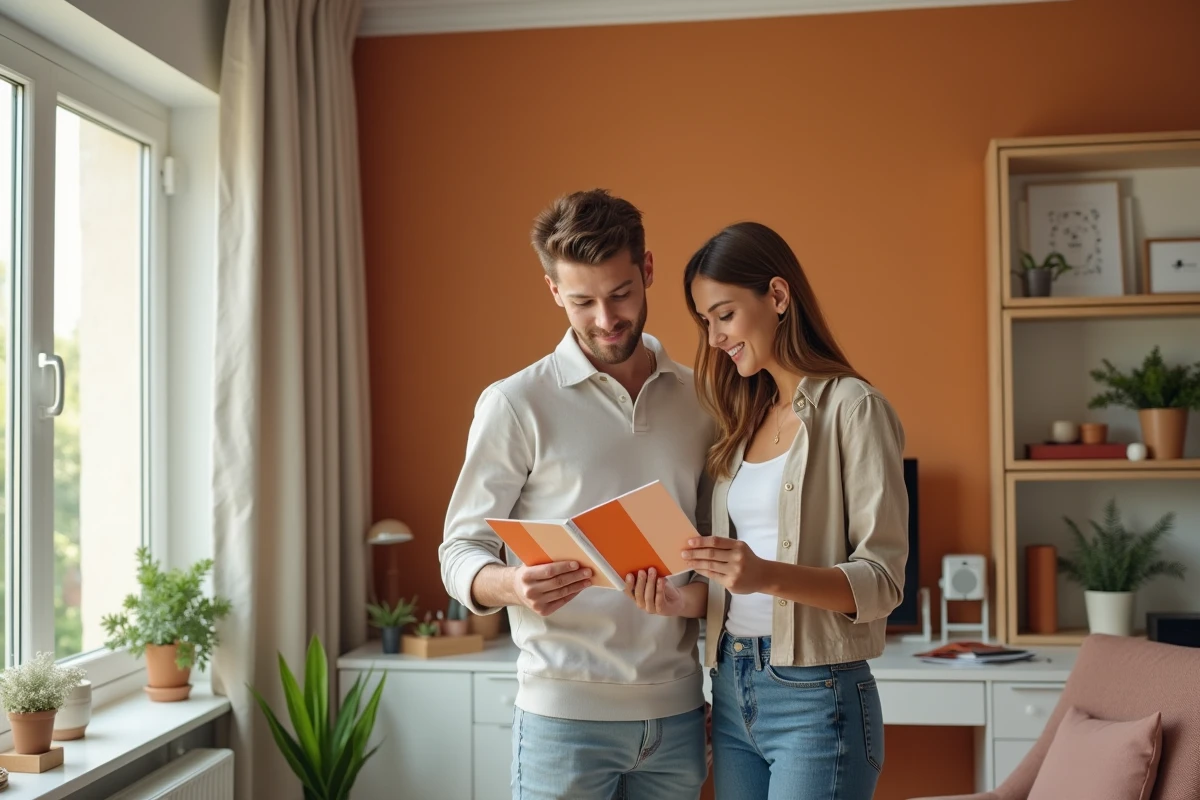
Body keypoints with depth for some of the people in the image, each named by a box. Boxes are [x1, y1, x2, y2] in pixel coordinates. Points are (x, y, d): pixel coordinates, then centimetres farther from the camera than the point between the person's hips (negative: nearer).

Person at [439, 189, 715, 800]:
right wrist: (513, 585, -25)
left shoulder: (698, 400, 8)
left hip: (677, 709, 4)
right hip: (566, 713, -3)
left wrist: (706, 587, -5)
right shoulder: (516, 404, -4)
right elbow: (460, 551, -4)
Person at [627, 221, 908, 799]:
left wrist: (769, 576, -27)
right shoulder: (745, 423, 13)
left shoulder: (852, 408, -7)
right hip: (732, 692, 6)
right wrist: (684, 602, -5)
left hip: (815, 699, -6)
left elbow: (881, 579, -13)